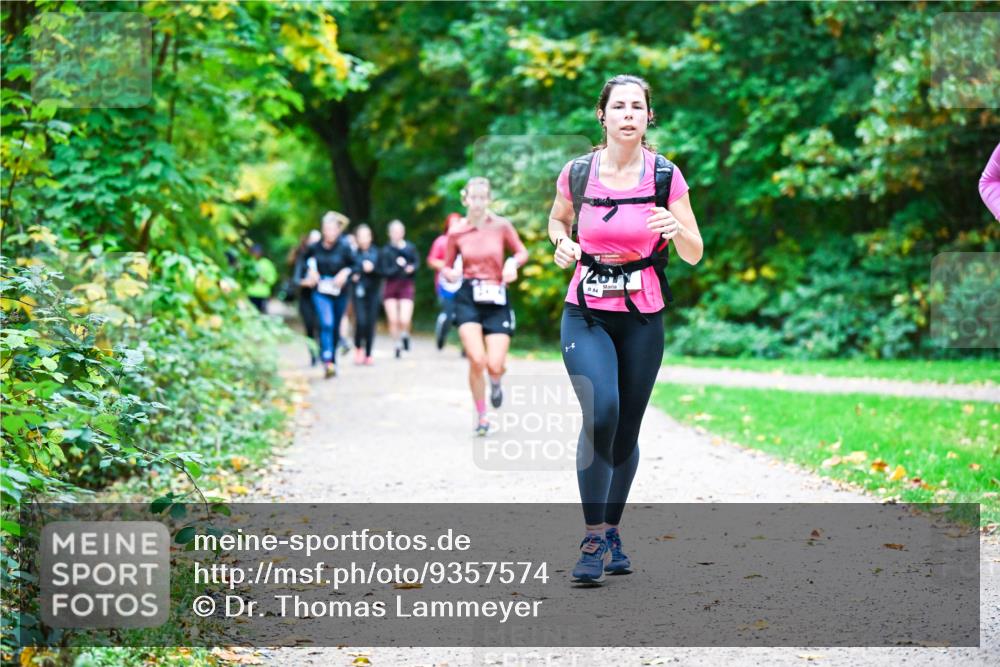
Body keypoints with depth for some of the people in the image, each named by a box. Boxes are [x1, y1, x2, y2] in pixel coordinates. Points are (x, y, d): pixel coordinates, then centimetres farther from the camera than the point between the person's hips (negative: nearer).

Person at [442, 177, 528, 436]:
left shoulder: (501, 226, -2)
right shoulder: (456, 232, 1)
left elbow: (522, 252, 10)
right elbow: (446, 267, 10)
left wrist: (513, 263, -12)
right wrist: (450, 274, -13)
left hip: (496, 299, 0)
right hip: (468, 298, 0)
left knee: (495, 365, -10)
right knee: (477, 360, -17)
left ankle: (496, 382, 32)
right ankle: (481, 416, 3)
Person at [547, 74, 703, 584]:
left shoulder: (666, 176, -3)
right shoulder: (576, 173, -2)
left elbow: (694, 256, 0)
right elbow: (556, 220, 20)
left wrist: (676, 229, -21)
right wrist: (561, 245, -2)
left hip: (642, 318, 1)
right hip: (586, 314, -1)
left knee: (627, 430, 6)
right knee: (601, 411, -23)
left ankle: (612, 532, 27)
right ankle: (592, 539, -16)